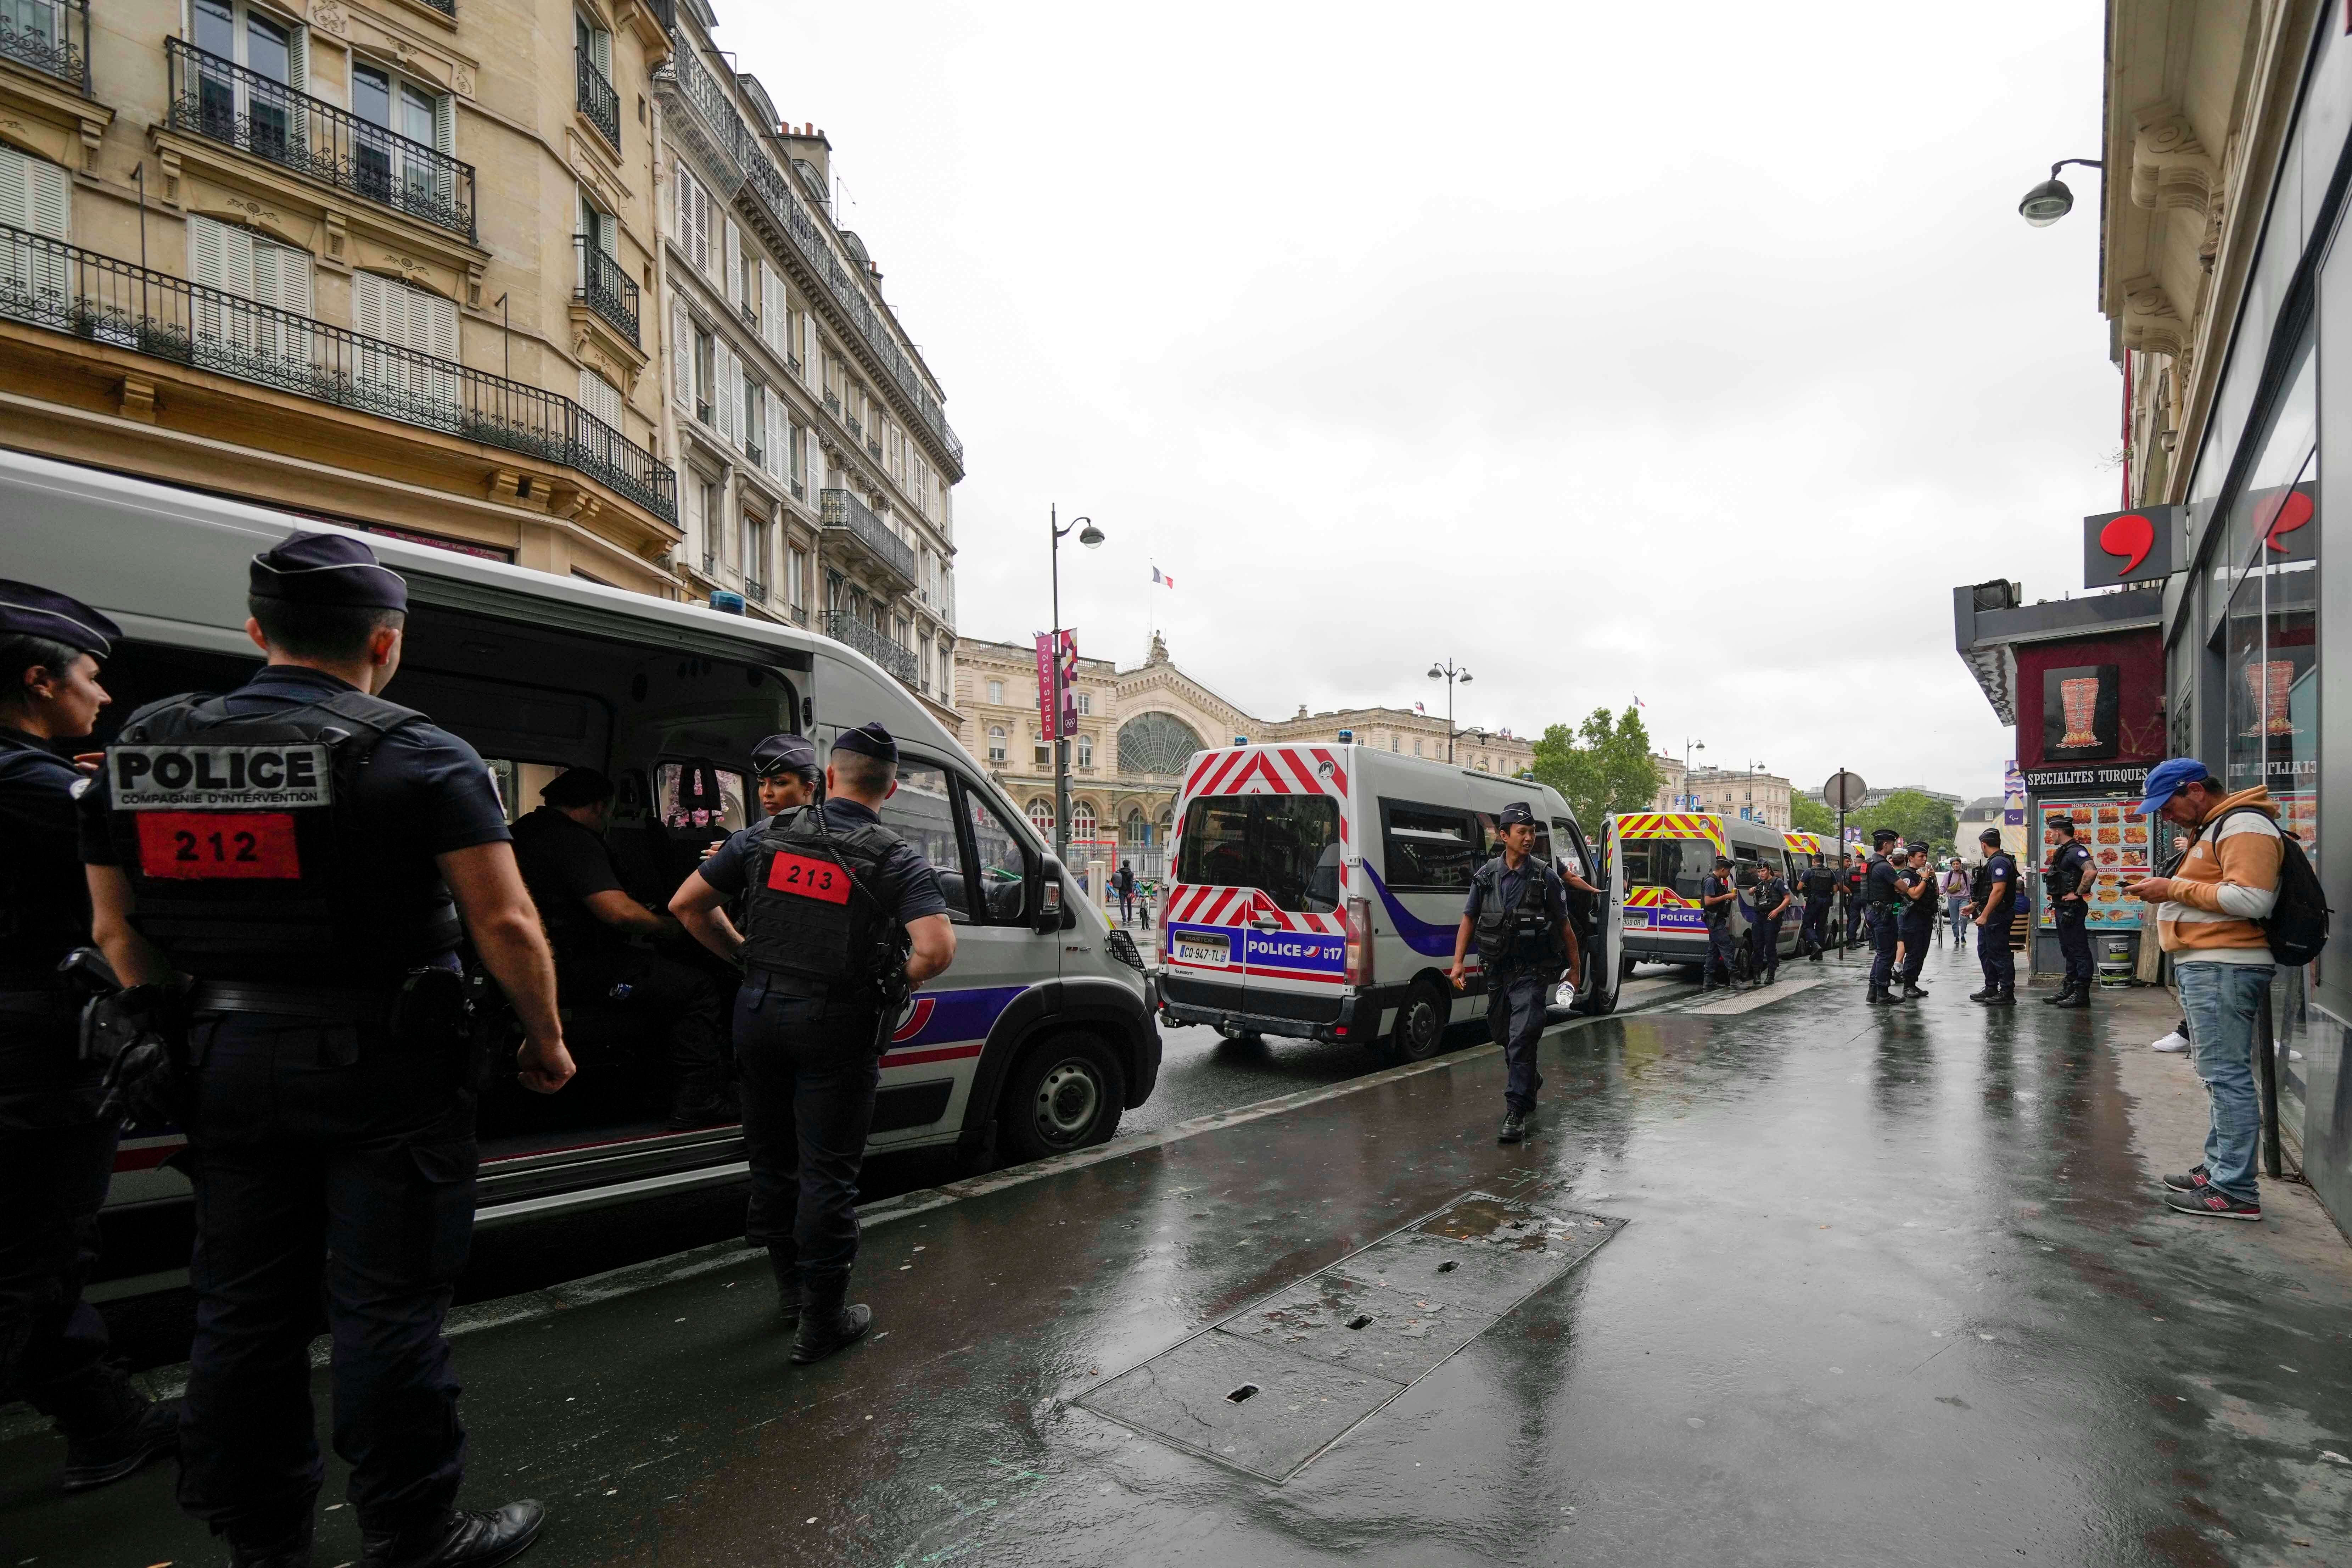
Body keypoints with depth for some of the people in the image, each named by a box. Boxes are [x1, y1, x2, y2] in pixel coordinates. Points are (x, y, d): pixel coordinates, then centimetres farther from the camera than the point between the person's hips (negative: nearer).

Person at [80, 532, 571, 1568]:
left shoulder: (141, 752, 4)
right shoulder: (419, 757, -14)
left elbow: (115, 927, 11)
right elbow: (504, 923, -18)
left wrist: (188, 1032, 23)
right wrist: (545, 1040, -5)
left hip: (226, 1063, 6)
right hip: (384, 1065, -5)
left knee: (241, 1309, 19)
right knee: (386, 1310, 6)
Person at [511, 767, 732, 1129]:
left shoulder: (523, 831, 16)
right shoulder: (573, 840, -16)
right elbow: (619, 911, -27)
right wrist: (667, 926, -8)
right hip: (567, 972, -11)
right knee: (698, 987, -10)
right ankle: (696, 1104, -7)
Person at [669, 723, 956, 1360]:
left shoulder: (767, 836, 2)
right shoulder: (897, 859, -10)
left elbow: (687, 906, 5)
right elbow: (937, 950, -24)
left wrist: (745, 957, 14)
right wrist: (898, 980, -4)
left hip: (759, 1012, 5)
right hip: (835, 1025, -4)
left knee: (771, 1158, 21)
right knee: (828, 1172, 6)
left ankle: (791, 1289, 38)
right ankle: (822, 1320, 17)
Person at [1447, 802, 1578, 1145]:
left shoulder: (1546, 878, -6)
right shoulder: (1486, 876, 1)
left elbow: (1564, 926, 3)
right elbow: (1469, 919, 8)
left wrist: (1575, 968, 7)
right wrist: (1458, 962, 0)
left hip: (1532, 972, -4)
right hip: (1498, 971, 4)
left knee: (1522, 1039, -14)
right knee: (1505, 1037, 18)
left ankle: (1516, 1112, -7)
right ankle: (1531, 1082, 45)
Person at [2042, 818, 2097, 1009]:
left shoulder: (2075, 850, -16)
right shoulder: (2062, 851, 15)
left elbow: (2091, 871, -32)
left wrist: (2078, 894, -24)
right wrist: (2053, 893, 17)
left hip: (2072, 908, -11)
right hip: (2061, 908, 11)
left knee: (2079, 951, -5)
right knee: (2068, 950, 15)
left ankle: (2082, 994, -2)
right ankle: (2069, 990, 23)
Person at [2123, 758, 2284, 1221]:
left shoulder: (2243, 825, -12)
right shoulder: (2214, 827, 20)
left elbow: (2251, 899, -22)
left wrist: (2176, 890, -17)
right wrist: (2167, 889, 11)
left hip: (2223, 969, -11)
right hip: (2205, 965, 11)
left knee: (2226, 1075, -8)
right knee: (2219, 1074, 16)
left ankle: (2235, 1191, -4)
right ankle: (2217, 1169, 25)